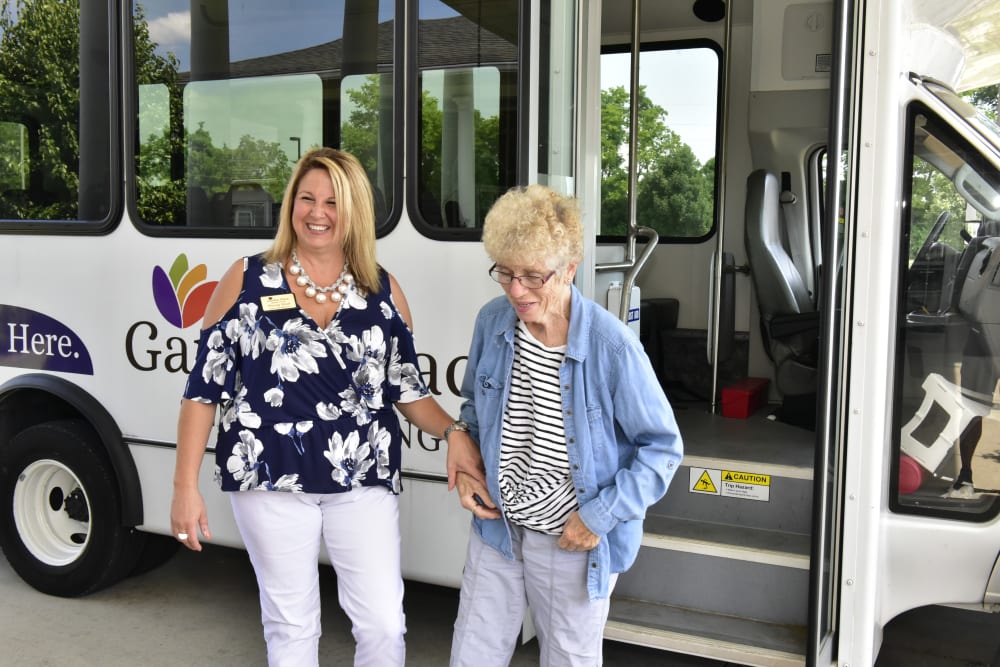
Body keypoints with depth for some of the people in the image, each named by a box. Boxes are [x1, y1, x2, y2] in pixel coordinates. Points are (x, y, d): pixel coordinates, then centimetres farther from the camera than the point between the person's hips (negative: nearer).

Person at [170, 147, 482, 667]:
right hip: (270, 479, -1)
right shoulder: (246, 281, -2)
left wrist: (452, 432, -10)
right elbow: (204, 387, -1)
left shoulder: (383, 291, 3)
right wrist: (186, 485, -4)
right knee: (290, 624, 12)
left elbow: (406, 388, 8)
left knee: (383, 623, 2)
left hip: (363, 480, 1)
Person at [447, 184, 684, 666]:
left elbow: (663, 447, -13)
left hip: (573, 541, -4)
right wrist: (465, 467, -2)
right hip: (496, 526, 4)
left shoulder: (611, 346, -22)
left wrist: (600, 516, -16)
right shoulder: (492, 322, -8)